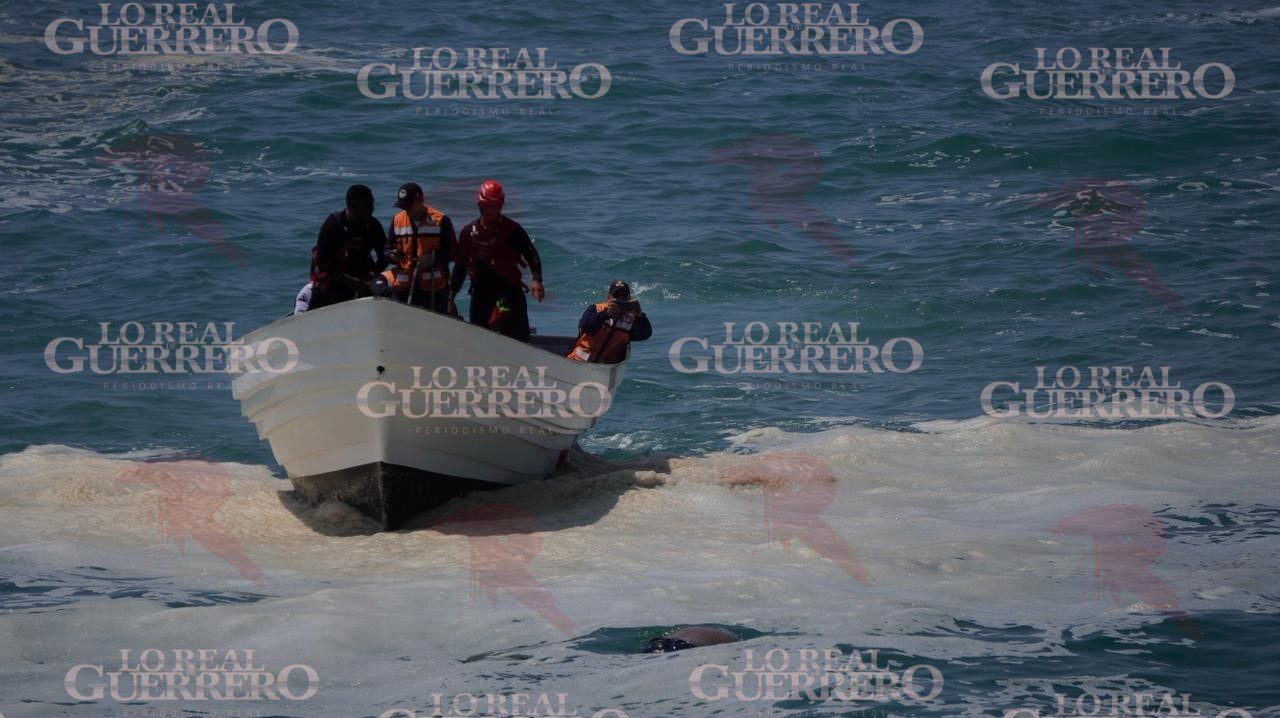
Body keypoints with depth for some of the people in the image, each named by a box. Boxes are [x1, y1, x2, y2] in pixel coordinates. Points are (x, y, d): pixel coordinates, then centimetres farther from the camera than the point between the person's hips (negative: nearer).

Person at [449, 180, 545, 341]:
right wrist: (450, 297, 14)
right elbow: (460, 266, 16)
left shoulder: (512, 230, -3)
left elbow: (531, 255, -2)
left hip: (508, 290, -4)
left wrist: (537, 280, -19)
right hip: (480, 295, 4)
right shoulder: (469, 233, 8)